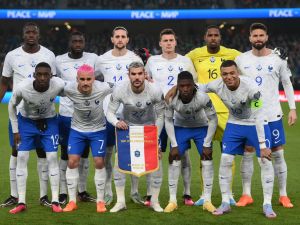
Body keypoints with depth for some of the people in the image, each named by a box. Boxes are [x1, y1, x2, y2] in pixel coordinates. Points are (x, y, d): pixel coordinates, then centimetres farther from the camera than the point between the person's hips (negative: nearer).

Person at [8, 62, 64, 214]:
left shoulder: (59, 85, -31)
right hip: (26, 121, 0)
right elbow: (12, 106, -11)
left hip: (49, 121, 0)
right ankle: (21, 202, 1)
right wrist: (15, 130, -7)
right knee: (22, 158, -5)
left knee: (52, 158, -5)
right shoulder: (22, 88, -31)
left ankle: (55, 201, 2)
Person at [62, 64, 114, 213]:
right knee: (72, 162, -4)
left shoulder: (103, 88, -27)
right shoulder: (69, 89, -26)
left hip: (98, 129, -1)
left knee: (99, 162, -5)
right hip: (77, 129, 1)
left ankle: (100, 201, 10)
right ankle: (72, 201, 7)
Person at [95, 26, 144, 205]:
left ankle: (135, 191, 10)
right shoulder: (103, 60, 6)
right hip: (109, 111, 1)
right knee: (107, 153, 2)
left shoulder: (135, 59, 3)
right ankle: (108, 192, 9)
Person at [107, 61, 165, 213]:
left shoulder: (155, 91, -24)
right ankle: (120, 201, 4)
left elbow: (160, 116, -12)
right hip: (127, 127, 0)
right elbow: (110, 112, -14)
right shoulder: (119, 90, -25)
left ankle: (154, 201, 11)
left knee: (156, 163, -7)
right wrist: (116, 122, -37)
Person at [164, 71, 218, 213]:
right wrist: (174, 145, -14)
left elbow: (213, 120, -20)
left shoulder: (202, 98, -35)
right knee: (174, 159, -7)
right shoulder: (171, 99, -30)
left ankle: (207, 201, -1)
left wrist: (206, 144, -18)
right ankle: (172, 200, 1)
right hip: (180, 127, 1)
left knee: (207, 159, -8)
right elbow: (168, 121, -13)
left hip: (201, 127, -1)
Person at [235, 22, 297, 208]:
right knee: (248, 153, 3)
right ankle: (246, 195, 11)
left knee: (278, 153, 2)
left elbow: (287, 84, 6)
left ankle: (283, 195, 11)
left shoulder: (277, 59, -1)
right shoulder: (241, 60, 1)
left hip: (272, 114, -1)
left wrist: (293, 108, 0)